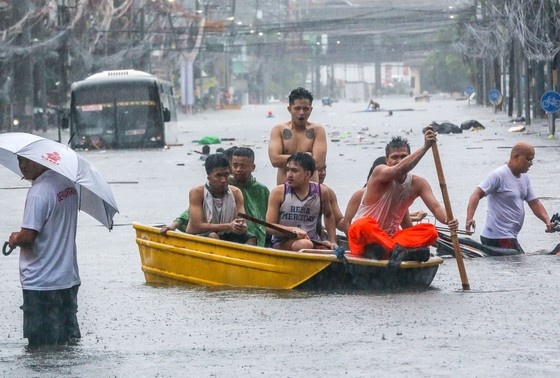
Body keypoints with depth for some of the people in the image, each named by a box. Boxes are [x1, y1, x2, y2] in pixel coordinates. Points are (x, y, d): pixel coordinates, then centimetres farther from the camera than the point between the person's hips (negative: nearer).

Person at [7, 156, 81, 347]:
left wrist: (14, 240, -2)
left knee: (42, 346, -1)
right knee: (69, 341, 13)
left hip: (41, 284, -9)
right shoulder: (68, 183, 7)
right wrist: (22, 237, 15)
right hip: (69, 279, 9)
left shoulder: (38, 193, -20)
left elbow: (28, 237, -24)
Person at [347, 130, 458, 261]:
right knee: (364, 225, -40)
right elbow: (399, 169, -35)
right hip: (365, 238, -5)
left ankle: (398, 249, -42)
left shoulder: (417, 183, 3)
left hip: (391, 238, 5)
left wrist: (447, 220, -33)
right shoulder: (380, 173, -13)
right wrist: (425, 147, -43)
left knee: (430, 231, -17)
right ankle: (400, 251, -47)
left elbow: (435, 206, -10)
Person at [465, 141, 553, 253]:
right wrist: (469, 218, -36)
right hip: (498, 238, -9)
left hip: (509, 237, 9)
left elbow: (534, 203, 13)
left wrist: (547, 221, -5)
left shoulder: (525, 178, 13)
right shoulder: (498, 175, -14)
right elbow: (477, 195, -21)